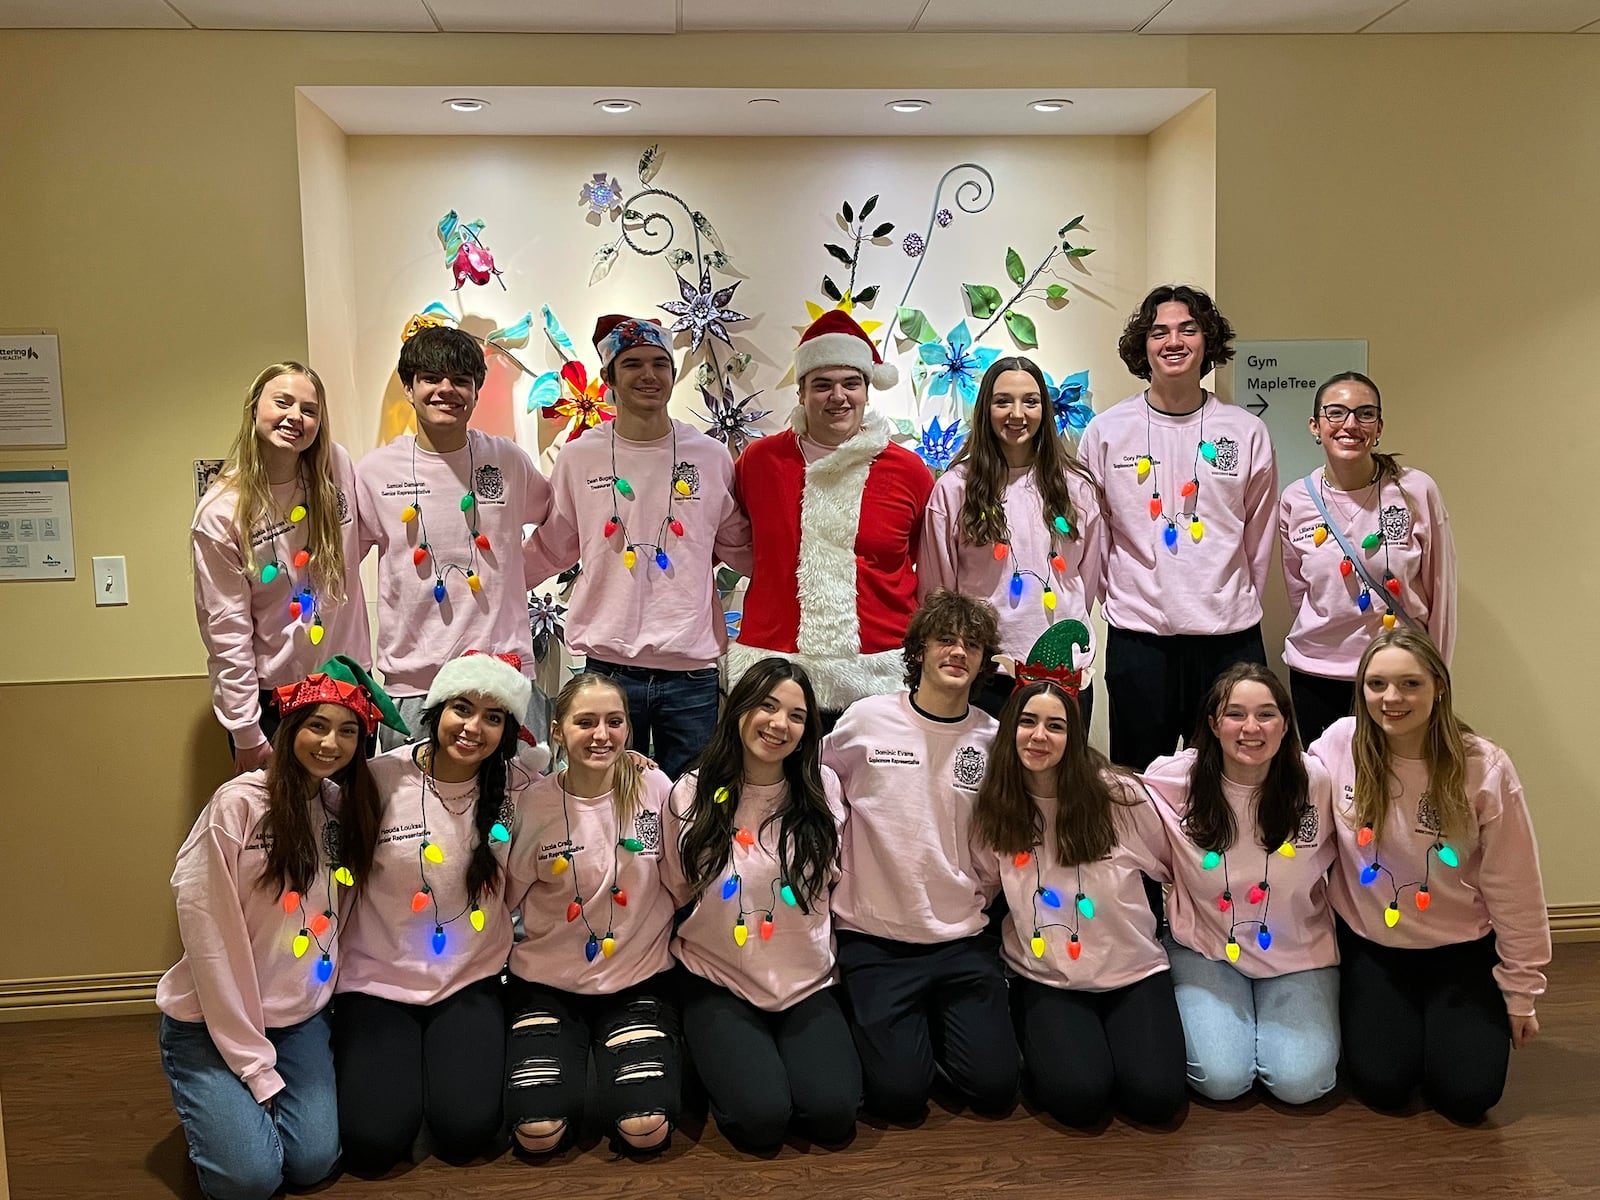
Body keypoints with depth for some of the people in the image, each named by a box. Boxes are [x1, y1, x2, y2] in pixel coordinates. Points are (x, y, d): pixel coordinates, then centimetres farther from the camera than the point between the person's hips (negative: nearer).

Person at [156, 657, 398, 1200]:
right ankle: (215, 1101, 17)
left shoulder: (350, 807, -2)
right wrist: (254, 1065, -15)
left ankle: (260, 1094, 23)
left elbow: (337, 919, 2)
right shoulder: (240, 804, -20)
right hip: (213, 1020, -4)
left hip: (301, 1017, 5)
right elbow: (208, 935, -18)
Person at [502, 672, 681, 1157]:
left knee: (645, 1129, -18)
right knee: (538, 1131, -16)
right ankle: (569, 1061, 15)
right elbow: (507, 897, 3)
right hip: (549, 984, 1)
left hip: (638, 978, 0)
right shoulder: (533, 805, -8)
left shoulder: (654, 788, -9)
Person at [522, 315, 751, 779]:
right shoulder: (580, 456, 3)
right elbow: (549, 550, 12)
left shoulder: (710, 456, 3)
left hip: (691, 671, 0)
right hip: (608, 667, 0)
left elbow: (740, 547, 13)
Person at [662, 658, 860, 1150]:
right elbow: (676, 892, 7)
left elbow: (834, 884, 9)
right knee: (761, 1118, -20)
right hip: (720, 984, -1)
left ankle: (785, 1049, 13)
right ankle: (718, 1055, 12)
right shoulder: (693, 794, -6)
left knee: (832, 1113, -18)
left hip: (807, 982, 2)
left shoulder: (822, 788, -3)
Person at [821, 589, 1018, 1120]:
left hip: (963, 937, 2)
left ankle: (934, 1022, 24)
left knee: (995, 1088, -5)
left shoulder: (992, 737, -1)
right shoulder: (867, 719, -7)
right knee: (899, 1095, -9)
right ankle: (878, 1023, 22)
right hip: (875, 937, -2)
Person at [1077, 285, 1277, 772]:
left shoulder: (1246, 431, 4)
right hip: (1137, 637, -1)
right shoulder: (1106, 431, 2)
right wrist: (1120, 600, 6)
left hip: (1230, 638, 1)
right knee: (1139, 780, 10)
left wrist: (1238, 603, 11)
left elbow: (1258, 535, 11)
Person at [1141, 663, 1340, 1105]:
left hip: (1297, 952, 1)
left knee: (1299, 1082, -13)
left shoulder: (1317, 781, -16)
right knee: (1221, 1079, -15)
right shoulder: (1172, 780, -17)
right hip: (1206, 948, -1)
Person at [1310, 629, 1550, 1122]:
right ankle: (1376, 1013, 24)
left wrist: (1520, 991, -2)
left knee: (1465, 1094, -9)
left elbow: (1514, 891, -9)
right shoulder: (1339, 744, -16)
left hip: (1461, 951, -1)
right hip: (1370, 944, 1)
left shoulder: (1484, 768, -19)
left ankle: (1445, 1022, 23)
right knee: (1381, 1085, -9)